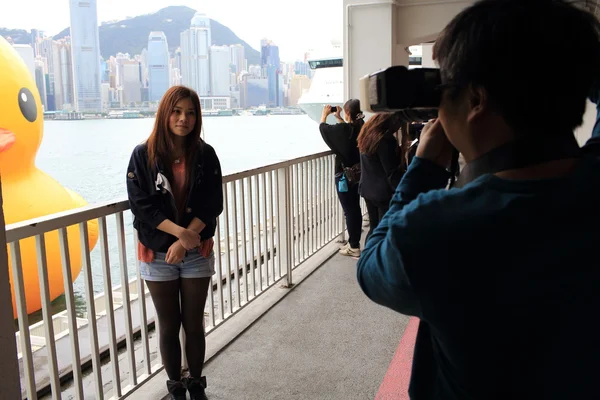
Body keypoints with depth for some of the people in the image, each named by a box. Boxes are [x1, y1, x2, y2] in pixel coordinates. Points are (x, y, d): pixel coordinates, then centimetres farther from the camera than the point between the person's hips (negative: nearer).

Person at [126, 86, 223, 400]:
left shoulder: (205, 154, -4)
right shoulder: (143, 155, -7)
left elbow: (212, 204, -8)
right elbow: (140, 204, -11)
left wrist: (183, 242, -18)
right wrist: (179, 231, -21)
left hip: (197, 253, 1)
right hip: (157, 254, 0)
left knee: (194, 324, 12)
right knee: (169, 327, 12)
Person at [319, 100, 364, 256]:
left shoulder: (343, 129, -20)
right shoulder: (360, 127, -1)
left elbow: (323, 128, -1)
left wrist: (325, 114, 16)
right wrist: (338, 118, 26)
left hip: (345, 176, -7)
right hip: (357, 175, 7)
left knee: (349, 211, 0)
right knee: (355, 209, 14)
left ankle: (354, 247, 7)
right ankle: (354, 243, 25)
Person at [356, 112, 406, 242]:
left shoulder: (367, 133, 6)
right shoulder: (386, 139, -21)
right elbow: (392, 173, -21)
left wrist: (399, 150, 17)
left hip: (368, 189, 9)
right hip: (384, 193, -8)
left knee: (374, 228, 18)